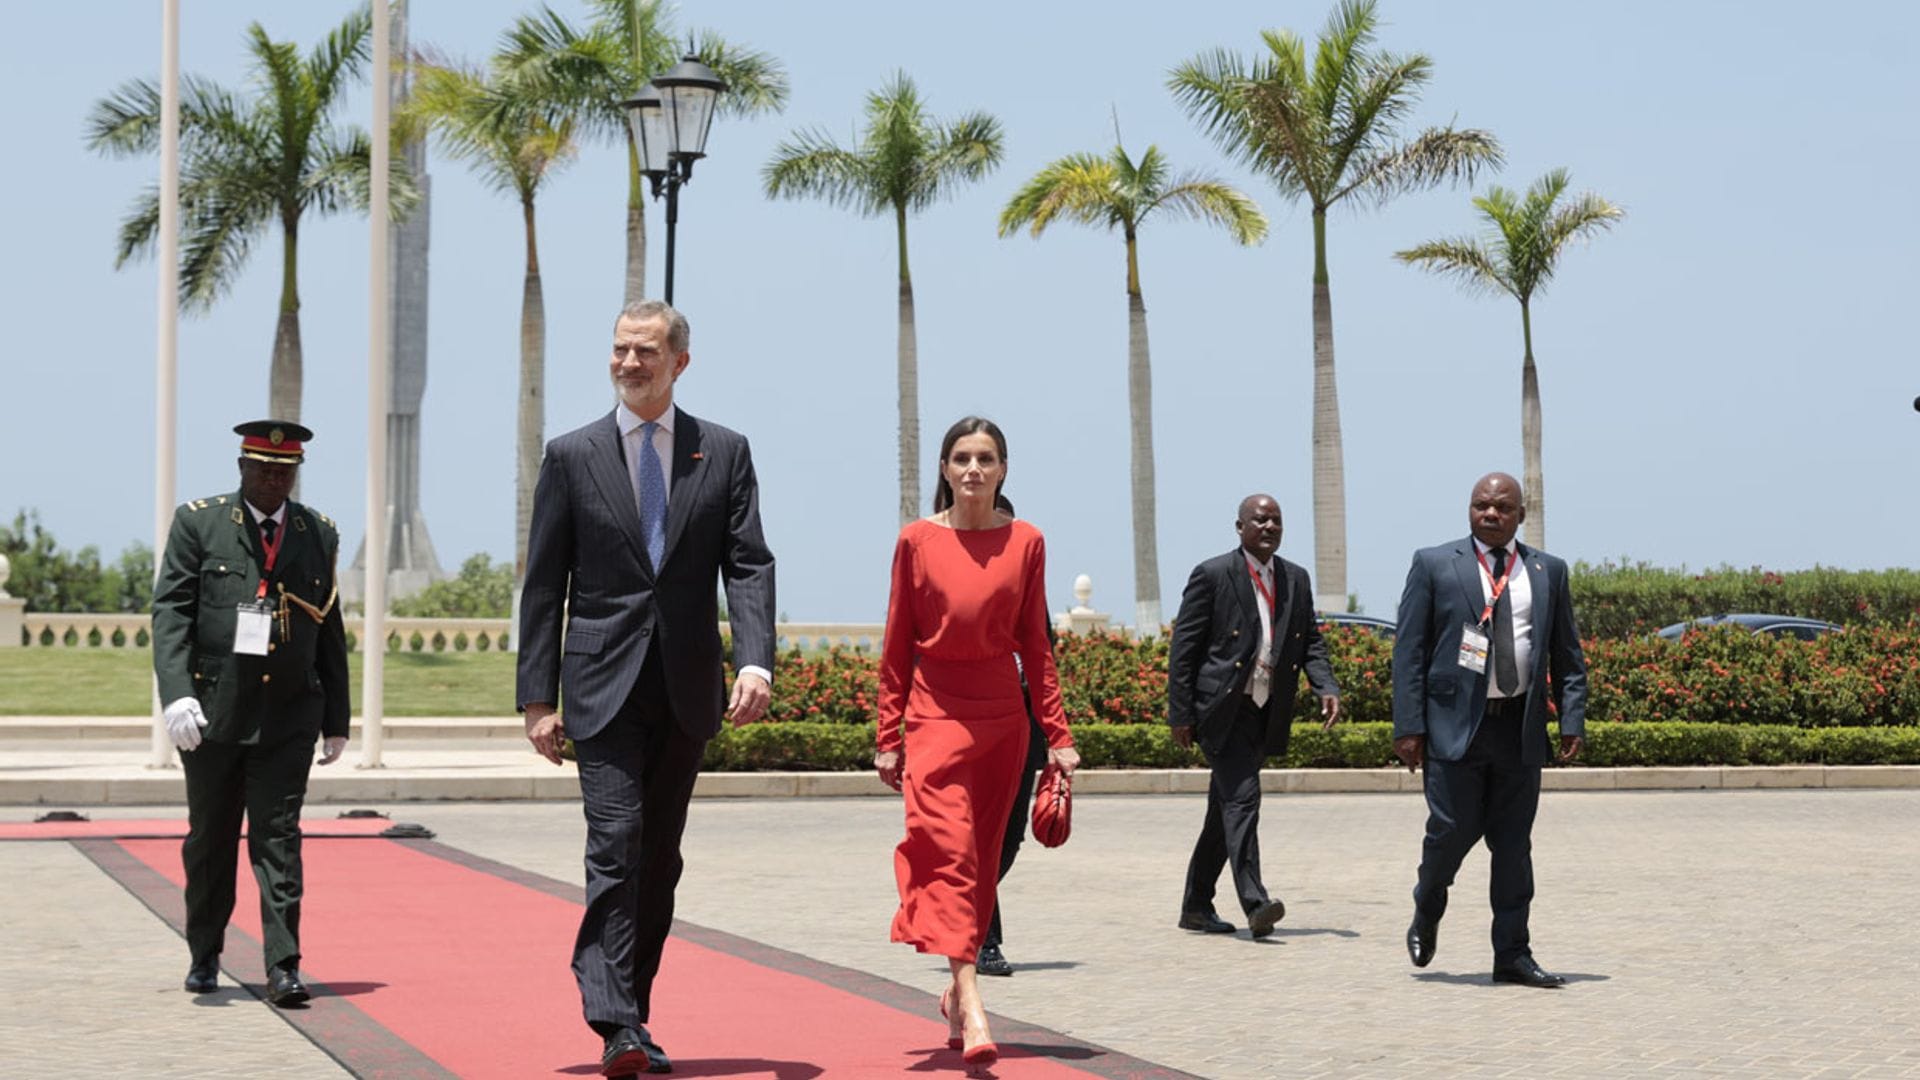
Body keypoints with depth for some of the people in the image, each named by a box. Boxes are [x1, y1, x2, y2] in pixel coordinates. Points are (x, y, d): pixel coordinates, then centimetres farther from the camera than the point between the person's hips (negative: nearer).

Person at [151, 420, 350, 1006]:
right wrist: (176, 693, -20)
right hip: (213, 713, -1)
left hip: (288, 718, 1)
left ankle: (283, 968, -5)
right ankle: (204, 957, 26)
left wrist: (336, 720, 11)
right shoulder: (198, 523, 0)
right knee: (210, 839, 11)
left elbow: (330, 633, 11)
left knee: (279, 839, -5)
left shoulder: (319, 535, 8)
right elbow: (170, 611, -6)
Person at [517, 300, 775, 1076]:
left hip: (685, 690, 2)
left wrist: (755, 662, -17)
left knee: (660, 859, 9)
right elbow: (544, 586, 3)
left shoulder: (724, 452, 6)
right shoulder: (572, 456, 3)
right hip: (603, 685, -2)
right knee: (615, 845, -14)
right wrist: (538, 697, -2)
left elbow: (749, 567, -1)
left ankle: (636, 1014, 19)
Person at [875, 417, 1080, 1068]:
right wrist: (887, 737, 3)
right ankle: (972, 1007, -24)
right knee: (949, 850, -15)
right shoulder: (918, 540, 0)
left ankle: (955, 992, 23)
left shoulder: (1025, 543, 4)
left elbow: (1035, 645, 8)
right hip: (936, 713, -2)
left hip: (1003, 717, 2)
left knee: (981, 858, 8)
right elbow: (897, 646, 4)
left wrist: (1057, 735, 5)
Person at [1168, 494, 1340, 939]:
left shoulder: (1296, 580, 12)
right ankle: (1254, 903, -23)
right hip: (1222, 710, -6)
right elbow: (1183, 647, -6)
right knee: (1242, 798, -17)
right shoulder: (1212, 575, -5)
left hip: (1267, 713, 6)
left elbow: (1311, 642, 15)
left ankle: (1196, 906, 21)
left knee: (1225, 810, 12)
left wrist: (1326, 688, -4)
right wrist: (1180, 714, -10)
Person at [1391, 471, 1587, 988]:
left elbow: (1567, 654, 14)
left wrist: (1572, 718, 1)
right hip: (1456, 722, -3)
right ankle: (1426, 914, 24)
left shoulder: (1548, 571, 11)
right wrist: (1408, 725, -7)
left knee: (1514, 844, 5)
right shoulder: (1434, 564, 3)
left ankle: (1512, 955, 11)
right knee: (1452, 830, -5)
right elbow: (1409, 650, 0)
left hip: (1520, 727, 3)